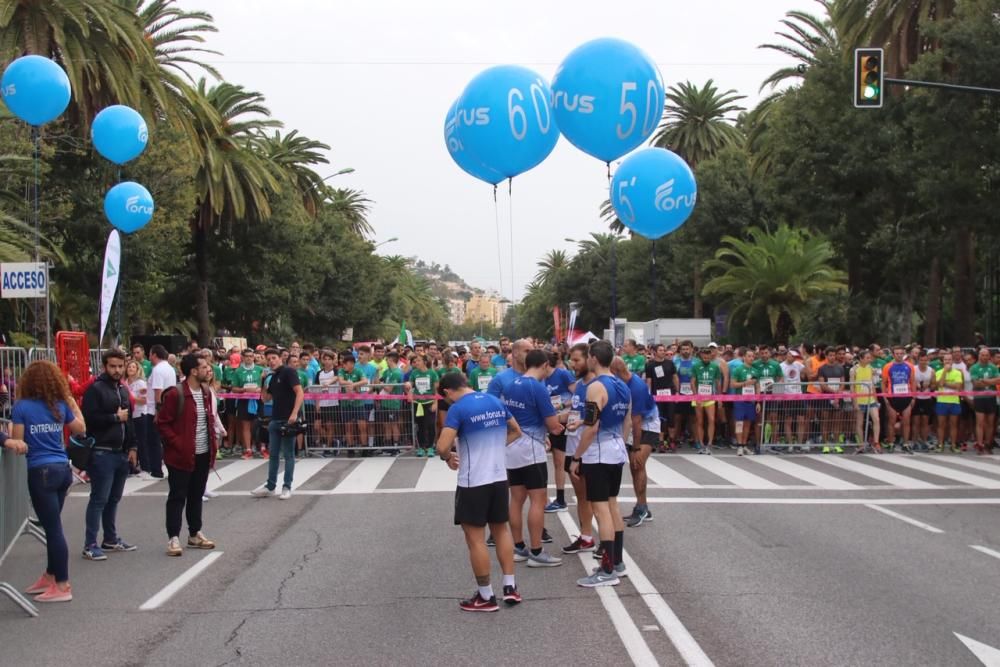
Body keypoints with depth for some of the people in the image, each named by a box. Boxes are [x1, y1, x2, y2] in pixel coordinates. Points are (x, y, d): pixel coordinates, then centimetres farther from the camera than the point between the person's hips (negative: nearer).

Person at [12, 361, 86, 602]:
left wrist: (8, 442, 14)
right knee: (52, 525, 17)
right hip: (63, 469, 6)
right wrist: (72, 403, 26)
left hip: (41, 472, -5)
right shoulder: (60, 405, 5)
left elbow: (17, 443, -8)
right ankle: (50, 577, 27)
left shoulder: (22, 406, -8)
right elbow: (80, 429, 19)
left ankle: (63, 586, 2)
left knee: (53, 528, -2)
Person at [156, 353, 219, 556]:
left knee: (197, 495, 15)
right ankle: (173, 538, 3)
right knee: (177, 497, -1)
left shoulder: (206, 392, 8)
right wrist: (178, 443, -17)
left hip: (203, 454, 7)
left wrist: (214, 440, 7)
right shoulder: (175, 394, -15)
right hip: (182, 455, -7)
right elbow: (162, 423, -13)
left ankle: (195, 534, 25)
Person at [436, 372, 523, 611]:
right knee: (501, 529, 21)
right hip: (499, 477, 6)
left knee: (475, 539, 4)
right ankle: (510, 586, 21)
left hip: (473, 481, -6)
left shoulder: (458, 409, -14)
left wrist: (449, 457, 0)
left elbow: (443, 447, -21)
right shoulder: (496, 402, 5)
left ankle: (486, 596, 10)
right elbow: (516, 432, 19)